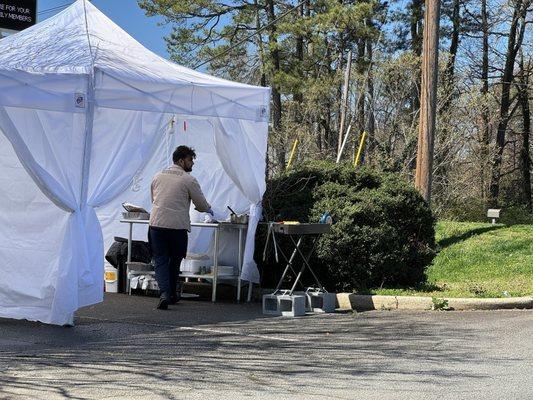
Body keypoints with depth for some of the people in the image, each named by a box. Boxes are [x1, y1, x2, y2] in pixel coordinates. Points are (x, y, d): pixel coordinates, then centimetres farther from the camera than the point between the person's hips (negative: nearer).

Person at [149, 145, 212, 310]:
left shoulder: (158, 176, 12)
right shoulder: (189, 180, -3)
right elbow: (202, 205, 3)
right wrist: (208, 209, 25)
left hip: (156, 224, 3)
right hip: (177, 226, -3)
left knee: (160, 261, 4)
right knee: (175, 261, 15)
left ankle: (164, 293, -16)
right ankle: (172, 294, 25)